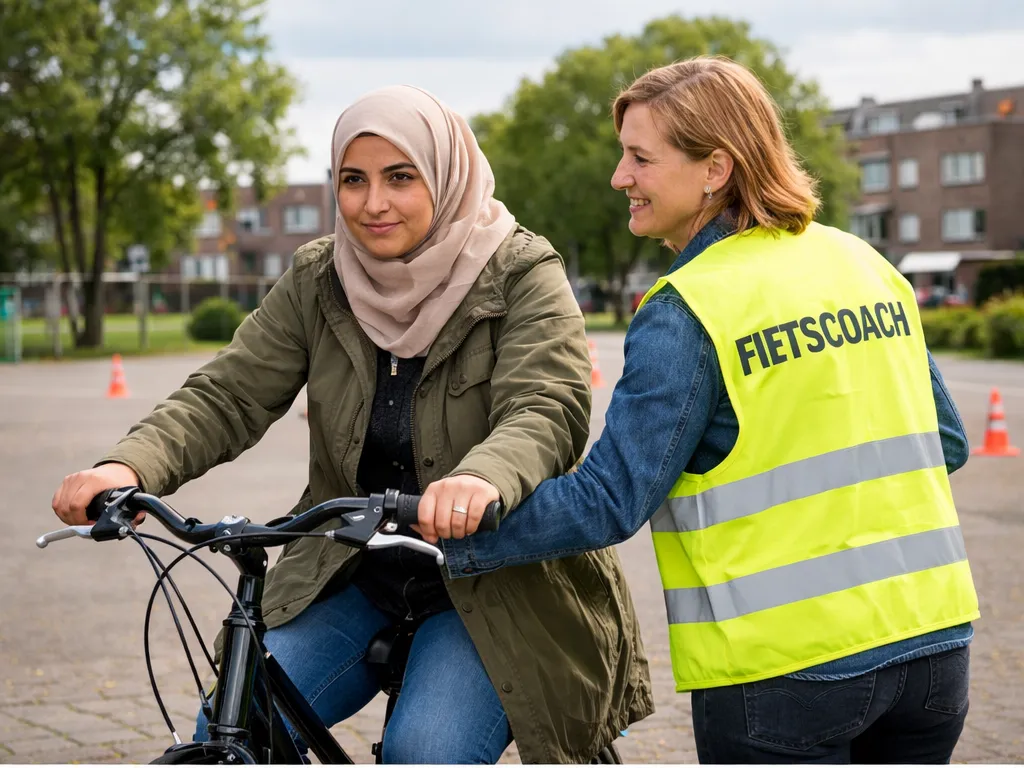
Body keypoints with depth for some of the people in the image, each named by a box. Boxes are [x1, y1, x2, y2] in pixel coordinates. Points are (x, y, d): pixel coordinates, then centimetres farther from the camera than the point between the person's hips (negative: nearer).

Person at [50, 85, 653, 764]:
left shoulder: (522, 276, -10)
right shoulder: (318, 283, 2)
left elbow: (548, 410, -25)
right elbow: (228, 396, -5)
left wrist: (483, 479, -49)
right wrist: (131, 465, -26)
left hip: (494, 586, -4)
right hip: (351, 578, 4)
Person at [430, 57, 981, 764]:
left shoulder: (688, 313, -14)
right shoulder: (867, 265, 6)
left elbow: (608, 502, -18)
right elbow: (947, 443, 13)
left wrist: (440, 531, -14)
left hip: (785, 667, -6)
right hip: (934, 645, 6)